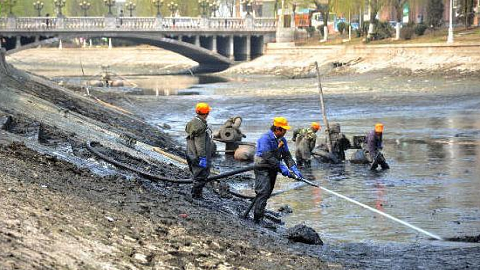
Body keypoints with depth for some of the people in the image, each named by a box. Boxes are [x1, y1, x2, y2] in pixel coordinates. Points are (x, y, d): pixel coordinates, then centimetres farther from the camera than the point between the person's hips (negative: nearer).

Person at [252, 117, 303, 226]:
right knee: (263, 192, -15)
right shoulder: (265, 138, -19)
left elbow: (287, 155, 7)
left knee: (267, 193, 10)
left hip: (273, 170, 9)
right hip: (263, 169, -9)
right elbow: (268, 157, -25)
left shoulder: (282, 140, 8)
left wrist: (294, 169, -7)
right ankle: (258, 218, -13)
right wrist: (283, 168, -28)